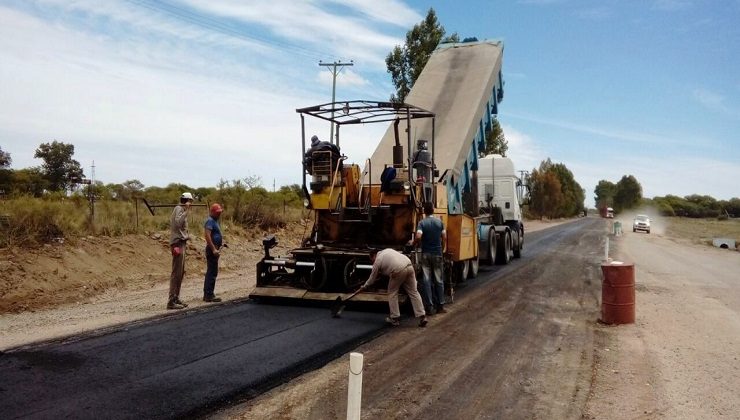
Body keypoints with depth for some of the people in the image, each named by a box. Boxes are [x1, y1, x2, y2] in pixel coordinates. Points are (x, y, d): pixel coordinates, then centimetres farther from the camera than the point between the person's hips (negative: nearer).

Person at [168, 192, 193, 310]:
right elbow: (178, 223, -28)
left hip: (181, 243, 10)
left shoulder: (181, 209, 18)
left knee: (181, 272, 13)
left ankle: (176, 298, 20)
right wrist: (186, 210, -24)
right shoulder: (179, 209, -10)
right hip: (178, 243, -10)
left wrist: (186, 238, 11)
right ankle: (172, 301, -6)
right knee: (176, 273, -8)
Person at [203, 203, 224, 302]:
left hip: (214, 249, 10)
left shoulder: (215, 221, 18)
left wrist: (221, 240, 14)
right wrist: (213, 249, -27)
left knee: (210, 272, 13)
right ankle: (209, 295, -5)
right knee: (212, 272, -8)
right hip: (212, 249, -10)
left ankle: (207, 294, 20)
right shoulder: (210, 221, -13)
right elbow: (207, 235, -24)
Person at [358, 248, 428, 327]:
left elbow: (372, 278, 22)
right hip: (409, 266, 6)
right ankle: (422, 317, 6)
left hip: (398, 271, -6)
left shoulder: (377, 261, 13)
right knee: (413, 292, 10)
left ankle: (394, 319, 15)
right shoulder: (388, 250, 29)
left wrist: (364, 286, 39)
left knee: (392, 293, 13)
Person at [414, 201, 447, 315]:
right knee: (439, 280, 9)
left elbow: (418, 237, -21)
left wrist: (413, 243, -1)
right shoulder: (439, 222, 0)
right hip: (437, 254, 2)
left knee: (426, 280, 3)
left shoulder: (422, 223, -7)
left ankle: (429, 307, 3)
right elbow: (444, 238, 0)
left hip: (426, 254, -1)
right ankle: (440, 306, 13)